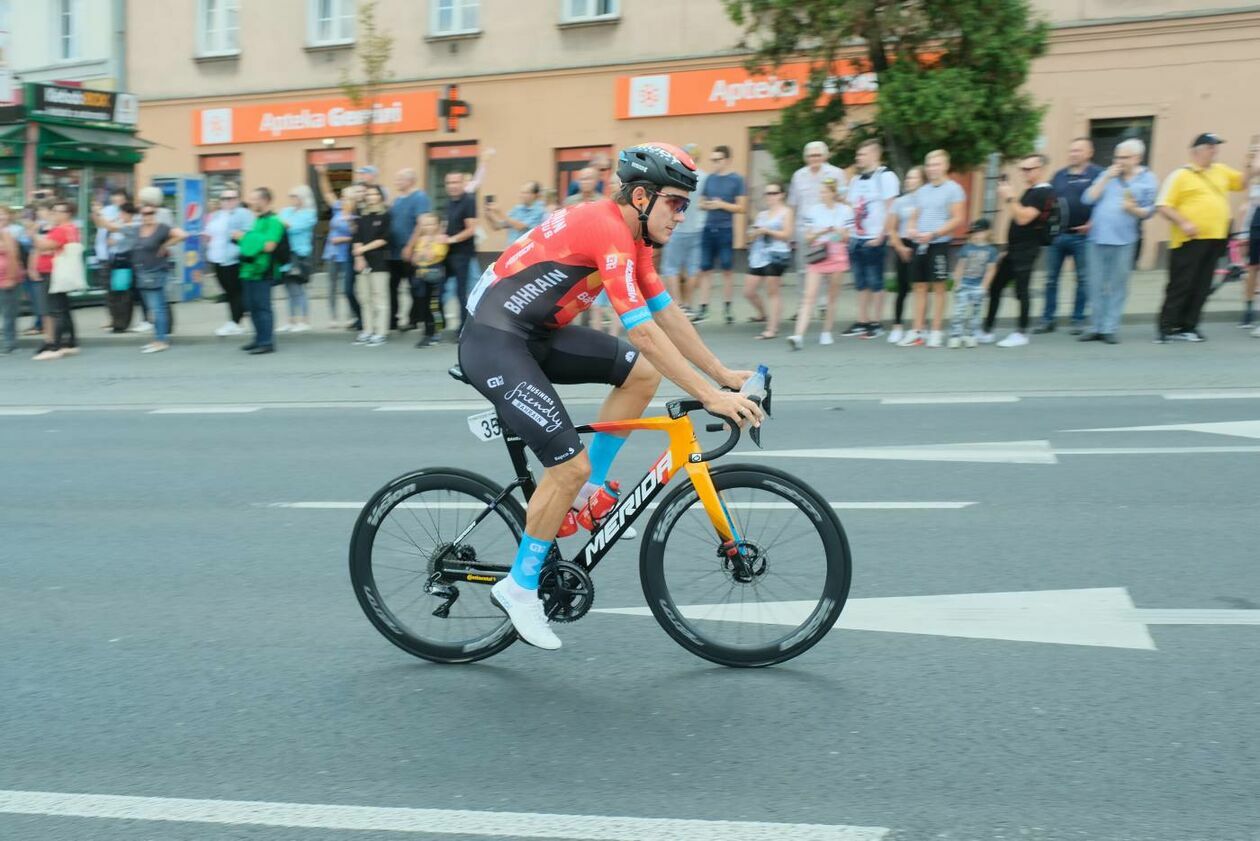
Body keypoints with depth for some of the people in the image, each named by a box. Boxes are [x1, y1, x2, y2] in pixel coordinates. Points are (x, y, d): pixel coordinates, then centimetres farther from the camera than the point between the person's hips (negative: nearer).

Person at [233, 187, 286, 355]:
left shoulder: (273, 221, -11)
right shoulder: (257, 220, 17)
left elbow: (268, 245, -20)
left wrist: (246, 237, -14)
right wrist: (241, 237, 11)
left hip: (262, 271, -9)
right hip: (249, 269, 9)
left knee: (262, 307, -6)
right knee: (253, 307, 13)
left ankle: (267, 342, -2)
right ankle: (260, 339, 22)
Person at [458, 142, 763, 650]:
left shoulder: (631, 237, 8)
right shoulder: (608, 230, -22)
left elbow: (667, 314, 12)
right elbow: (643, 331, -27)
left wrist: (723, 374, 9)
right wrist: (710, 396, -26)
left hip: (536, 334, 10)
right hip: (493, 342, -9)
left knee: (643, 372, 1)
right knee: (570, 464, -14)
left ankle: (587, 494, 10)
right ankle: (518, 589, 4)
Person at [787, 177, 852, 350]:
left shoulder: (845, 211, 3)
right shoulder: (814, 211, 4)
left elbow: (848, 238, 8)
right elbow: (807, 239, 5)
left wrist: (840, 231, -13)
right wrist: (819, 233, -13)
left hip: (836, 257, 1)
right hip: (817, 257, 0)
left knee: (832, 297, 8)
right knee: (809, 296, -10)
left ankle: (826, 332, 22)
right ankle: (798, 335, -19)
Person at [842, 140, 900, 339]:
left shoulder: (885, 176, -6)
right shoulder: (856, 179, 17)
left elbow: (890, 209, -11)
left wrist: (880, 236, -16)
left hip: (875, 239, -7)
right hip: (856, 238, 7)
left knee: (875, 283, -1)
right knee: (861, 284, 10)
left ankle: (876, 323, 6)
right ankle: (862, 322, 16)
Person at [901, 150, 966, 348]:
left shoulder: (953, 189, -3)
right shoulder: (921, 191, 15)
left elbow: (958, 219, -10)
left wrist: (933, 234, -18)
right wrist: (912, 229, -4)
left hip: (939, 244, -6)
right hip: (919, 244, 6)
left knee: (938, 287, -1)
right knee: (920, 287, 7)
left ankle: (936, 333, 5)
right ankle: (916, 332, 10)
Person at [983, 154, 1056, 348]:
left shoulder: (1044, 193, -13)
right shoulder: (1030, 190, 17)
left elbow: (1023, 218, -22)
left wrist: (1010, 197, -19)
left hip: (1026, 250, -10)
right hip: (1014, 248, 10)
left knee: (1021, 291, -5)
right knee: (995, 287, 10)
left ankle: (1021, 333, 4)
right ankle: (987, 331, 16)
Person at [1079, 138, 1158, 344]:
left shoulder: (1148, 179, 5)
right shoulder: (1107, 175, 13)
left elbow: (1149, 211, 2)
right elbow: (1088, 199, 2)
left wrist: (1134, 209, -18)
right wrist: (1106, 177, -4)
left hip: (1124, 240, -3)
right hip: (1098, 238, 3)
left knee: (1117, 287, -1)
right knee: (1096, 286, 6)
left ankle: (1110, 329, 4)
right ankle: (1096, 328, 14)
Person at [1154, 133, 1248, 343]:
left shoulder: (1222, 171, 15)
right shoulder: (1180, 175, -5)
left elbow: (1242, 182, 27)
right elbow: (1163, 207, -9)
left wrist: (1249, 166, 9)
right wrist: (1183, 223, -21)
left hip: (1216, 239, 6)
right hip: (1189, 239, -6)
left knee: (1201, 287, 8)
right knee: (1180, 285, -5)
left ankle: (1187, 327, 15)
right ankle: (1166, 328, 0)